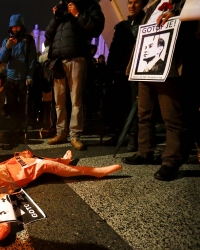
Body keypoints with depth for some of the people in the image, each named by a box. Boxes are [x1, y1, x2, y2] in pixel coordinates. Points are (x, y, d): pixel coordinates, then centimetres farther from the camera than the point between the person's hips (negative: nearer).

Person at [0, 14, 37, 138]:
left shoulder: (28, 39, 4)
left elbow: (32, 59, -4)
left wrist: (30, 76, -15)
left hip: (24, 78, -2)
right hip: (11, 78, 3)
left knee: (23, 105, 2)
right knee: (12, 106, 3)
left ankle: (18, 129, 12)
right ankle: (16, 129, 11)